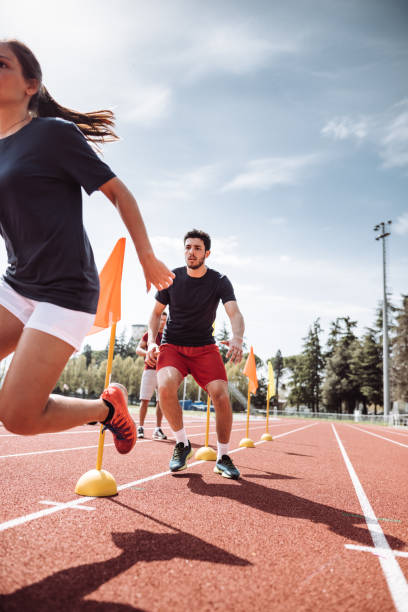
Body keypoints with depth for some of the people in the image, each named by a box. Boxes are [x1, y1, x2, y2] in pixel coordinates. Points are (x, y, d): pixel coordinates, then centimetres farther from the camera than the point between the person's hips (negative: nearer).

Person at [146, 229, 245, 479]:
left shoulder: (219, 281, -5)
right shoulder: (171, 278, -2)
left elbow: (235, 312, -19)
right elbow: (156, 313, 7)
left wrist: (237, 338, -40)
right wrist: (152, 342, -9)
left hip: (205, 347, 0)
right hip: (172, 345, 0)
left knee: (222, 395, -18)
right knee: (165, 387, -28)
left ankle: (223, 457, 5)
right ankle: (182, 443, -2)